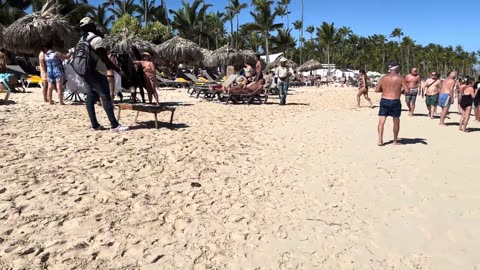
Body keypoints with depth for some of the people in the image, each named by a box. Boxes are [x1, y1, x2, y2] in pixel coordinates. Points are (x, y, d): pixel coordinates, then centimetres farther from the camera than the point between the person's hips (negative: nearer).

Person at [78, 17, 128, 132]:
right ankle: (114, 125, -13)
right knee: (106, 98, -11)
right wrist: (118, 70, -15)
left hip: (88, 73, 9)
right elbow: (104, 58, -17)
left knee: (91, 98, 7)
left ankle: (94, 125, 10)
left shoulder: (82, 41, 15)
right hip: (97, 73, -9)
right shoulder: (97, 39, -11)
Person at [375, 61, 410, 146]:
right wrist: (401, 91, 13)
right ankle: (395, 141, 24)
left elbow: (377, 89, 7)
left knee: (381, 121, 2)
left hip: (384, 101, 2)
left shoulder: (384, 77, 5)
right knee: (396, 121, 14)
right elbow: (407, 91, -7)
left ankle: (380, 140, -6)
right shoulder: (400, 78, -4)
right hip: (395, 102, -2)